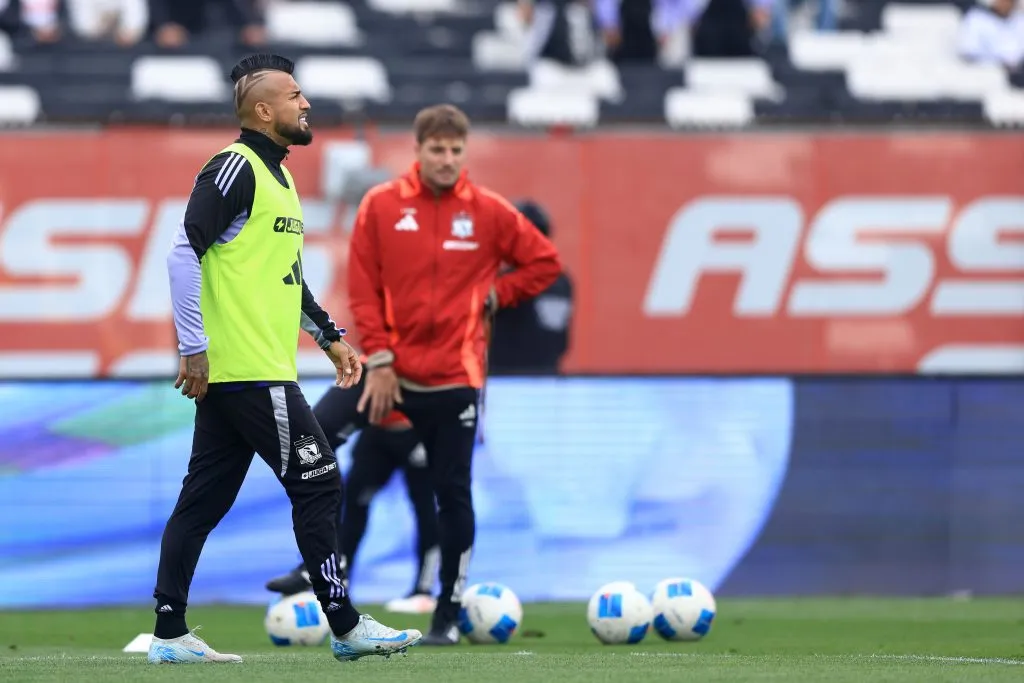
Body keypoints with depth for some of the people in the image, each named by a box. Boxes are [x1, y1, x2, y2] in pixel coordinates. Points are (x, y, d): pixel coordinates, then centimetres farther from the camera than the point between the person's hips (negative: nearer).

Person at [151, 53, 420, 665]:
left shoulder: (277, 175, 19)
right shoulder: (234, 168, -12)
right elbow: (184, 254, -18)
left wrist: (331, 335, 23)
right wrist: (194, 349, -20)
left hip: (231, 376, 10)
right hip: (250, 371, -10)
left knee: (204, 499, 8)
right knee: (318, 486, -5)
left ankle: (171, 634, 8)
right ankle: (346, 627, 1)